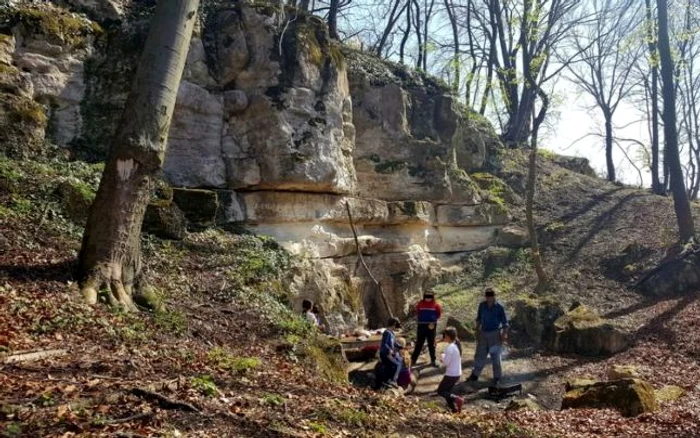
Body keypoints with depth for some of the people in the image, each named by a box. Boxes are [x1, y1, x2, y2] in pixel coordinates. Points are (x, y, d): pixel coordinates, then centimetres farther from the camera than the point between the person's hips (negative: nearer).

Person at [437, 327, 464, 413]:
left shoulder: (450, 347, -20)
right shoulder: (456, 345, 7)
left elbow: (446, 362, -21)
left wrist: (443, 356, -4)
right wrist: (445, 358, 7)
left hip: (451, 374, -9)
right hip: (457, 373, 9)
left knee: (440, 391, 2)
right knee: (447, 391, 18)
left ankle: (457, 399, -10)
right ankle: (454, 408, 15)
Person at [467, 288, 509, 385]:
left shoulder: (499, 307, -12)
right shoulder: (482, 305, -1)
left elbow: (505, 322, -9)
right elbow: (479, 319, 11)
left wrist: (504, 334, -17)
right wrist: (477, 331, 13)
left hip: (495, 334, -4)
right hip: (483, 333, 4)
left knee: (495, 357, 5)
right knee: (480, 355, 12)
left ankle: (497, 377, 20)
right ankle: (475, 375, 24)